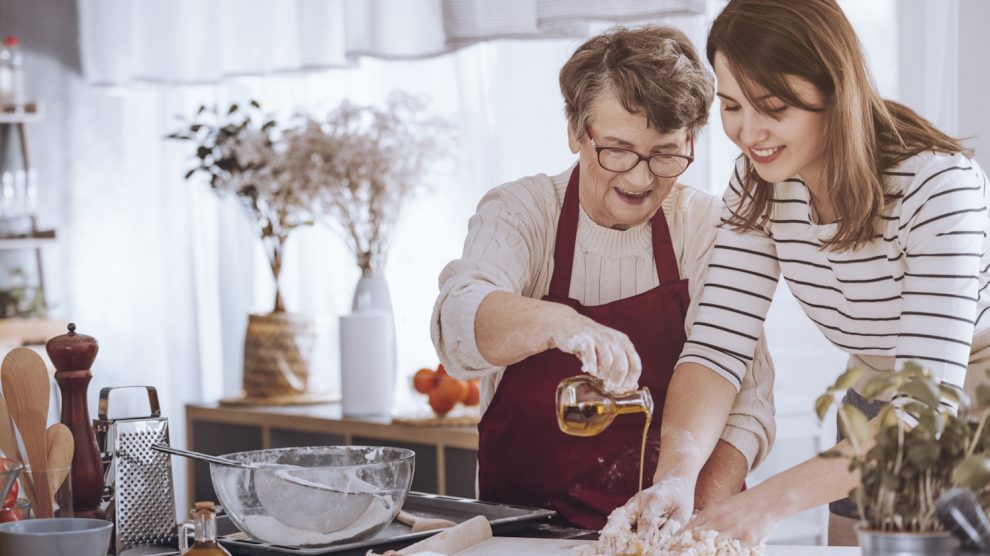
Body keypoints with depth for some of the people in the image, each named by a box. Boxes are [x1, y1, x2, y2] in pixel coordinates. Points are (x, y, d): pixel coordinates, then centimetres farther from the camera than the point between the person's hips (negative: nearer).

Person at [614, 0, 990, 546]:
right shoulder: (759, 185, -12)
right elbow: (718, 344, -17)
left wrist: (774, 498, -45)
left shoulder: (937, 183, -30)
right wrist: (676, 471, -37)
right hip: (872, 424, 5)